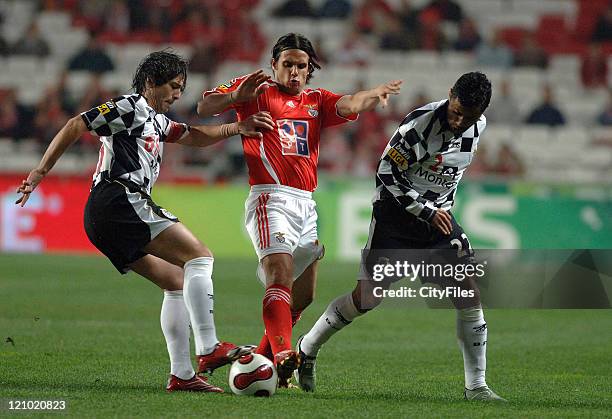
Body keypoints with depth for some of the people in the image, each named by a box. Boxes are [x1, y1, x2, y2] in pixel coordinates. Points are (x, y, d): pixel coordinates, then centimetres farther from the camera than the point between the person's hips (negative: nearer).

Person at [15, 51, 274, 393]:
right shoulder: (131, 107, 0)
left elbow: (195, 137, 32)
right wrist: (41, 172, -10)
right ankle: (209, 349, -25)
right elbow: (75, 127, -6)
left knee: (177, 282, 11)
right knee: (200, 256, -14)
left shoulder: (156, 120, 29)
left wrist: (238, 128, 15)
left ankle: (182, 374, 4)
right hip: (121, 200, -11)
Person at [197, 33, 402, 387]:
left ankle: (262, 360, 19)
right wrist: (235, 96, -23)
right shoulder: (258, 91, 6)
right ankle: (282, 354, -39)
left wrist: (375, 94, -23)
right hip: (271, 198, -7)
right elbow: (205, 108, -3)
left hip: (307, 205, 7)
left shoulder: (317, 101, 19)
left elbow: (349, 105, -1)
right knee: (280, 277, -25)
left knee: (303, 297, 8)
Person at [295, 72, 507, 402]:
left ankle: (476, 386, -2)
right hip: (396, 213, -5)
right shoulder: (420, 124, -23)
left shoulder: (478, 127, -1)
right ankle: (306, 349, 17)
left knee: (470, 296, -8)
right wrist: (426, 210, -20)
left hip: (439, 215, 5)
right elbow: (387, 172, -19)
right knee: (368, 297, -5)